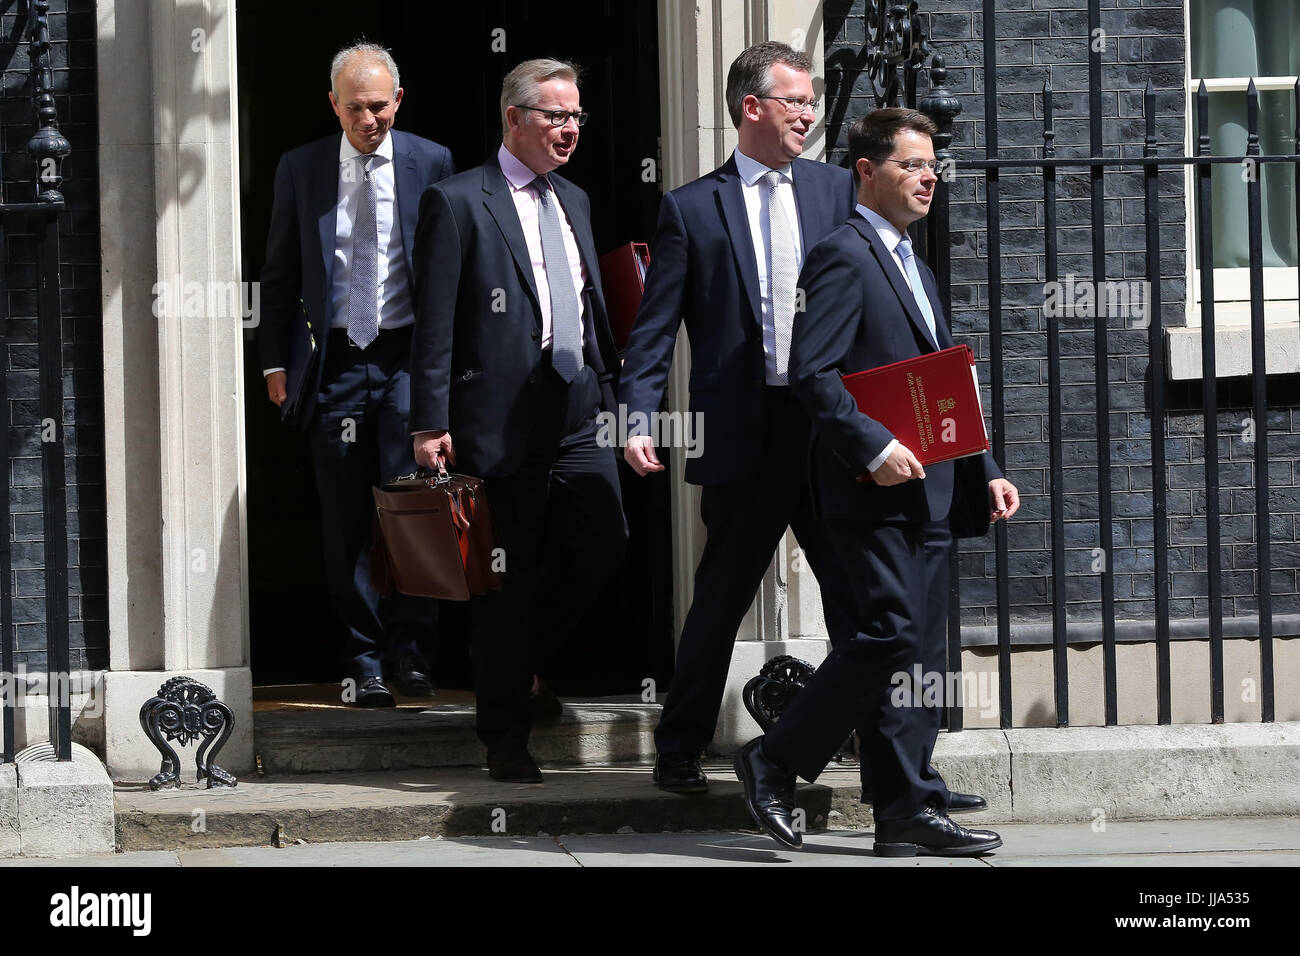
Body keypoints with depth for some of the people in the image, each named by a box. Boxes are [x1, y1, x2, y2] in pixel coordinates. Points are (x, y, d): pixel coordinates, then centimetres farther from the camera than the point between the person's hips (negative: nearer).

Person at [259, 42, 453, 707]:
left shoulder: (431, 163, 3)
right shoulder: (300, 169, 6)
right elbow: (280, 272, 10)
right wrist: (276, 359, 5)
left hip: (409, 354, -1)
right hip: (335, 360, 1)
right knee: (346, 519, 3)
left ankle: (407, 645, 0)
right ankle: (365, 663, 10)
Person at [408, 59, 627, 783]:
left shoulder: (574, 201, 17)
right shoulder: (458, 203, -4)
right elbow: (435, 323, -8)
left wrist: (611, 389, 15)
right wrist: (431, 422, -13)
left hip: (580, 413, 6)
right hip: (503, 416, -6)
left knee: (605, 546, 0)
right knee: (508, 575, 0)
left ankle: (527, 657, 28)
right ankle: (506, 740, 11)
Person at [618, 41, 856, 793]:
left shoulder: (837, 190, 11)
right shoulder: (692, 208, 3)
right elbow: (655, 328, 1)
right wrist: (639, 419, -11)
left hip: (833, 424, 2)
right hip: (745, 434, -2)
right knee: (721, 598, 6)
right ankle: (680, 750, 18)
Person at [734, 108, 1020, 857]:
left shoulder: (914, 267, 23)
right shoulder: (844, 256, -7)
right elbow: (811, 371, -16)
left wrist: (984, 473, 16)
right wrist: (874, 449, -23)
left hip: (929, 489, 9)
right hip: (874, 489, -9)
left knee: (921, 652, 5)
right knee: (889, 633, -15)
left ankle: (910, 814, 6)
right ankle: (777, 762, -2)